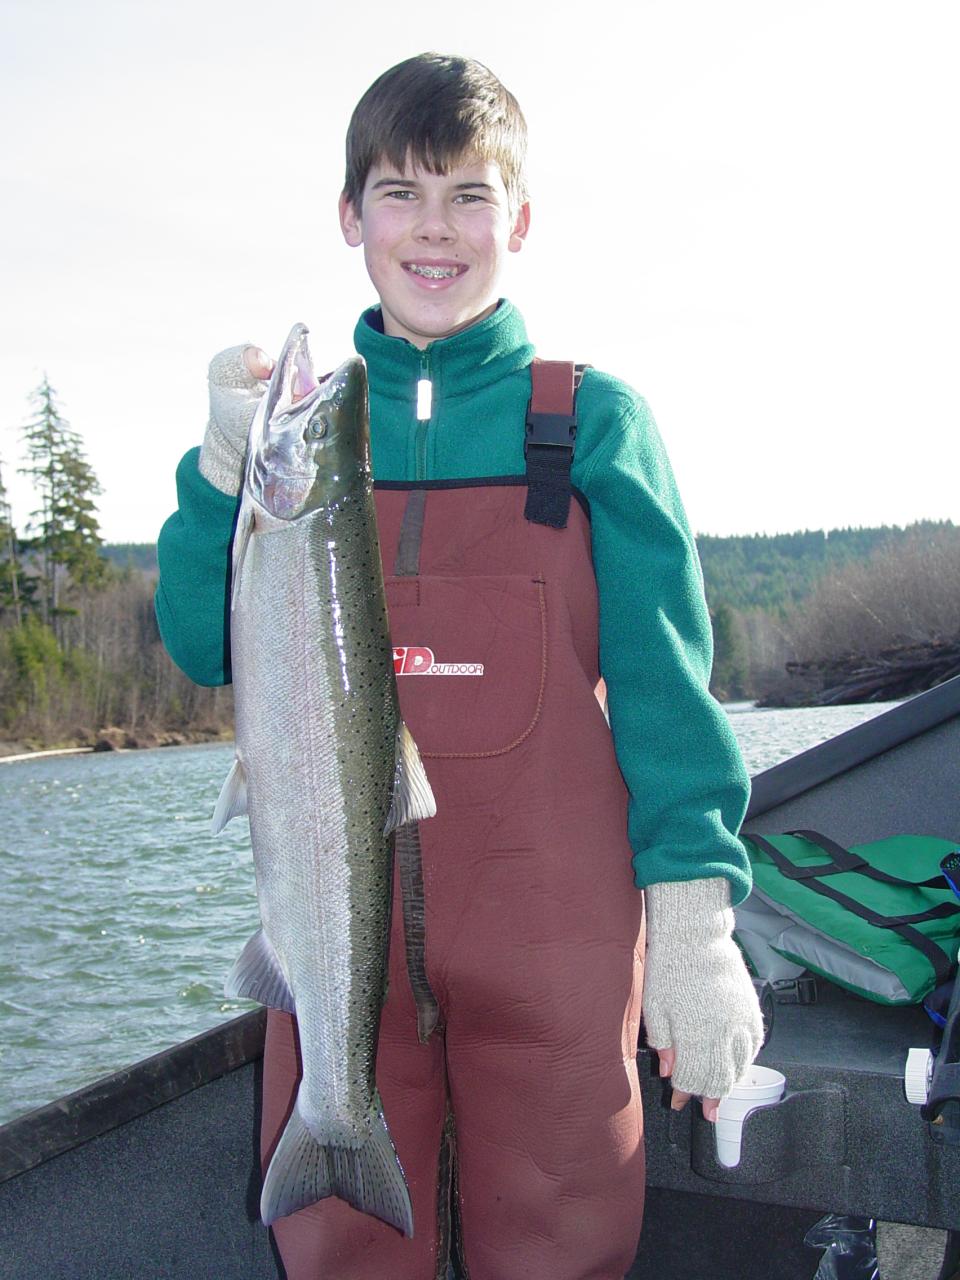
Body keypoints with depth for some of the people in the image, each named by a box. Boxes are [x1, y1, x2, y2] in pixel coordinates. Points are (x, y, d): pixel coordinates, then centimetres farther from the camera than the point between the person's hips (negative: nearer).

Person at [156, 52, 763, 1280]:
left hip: (554, 934, -2)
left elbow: (663, 681, -2)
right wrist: (225, 470, -11)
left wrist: (696, 923, -7)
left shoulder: (592, 416, -1)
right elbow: (205, 650, 4)